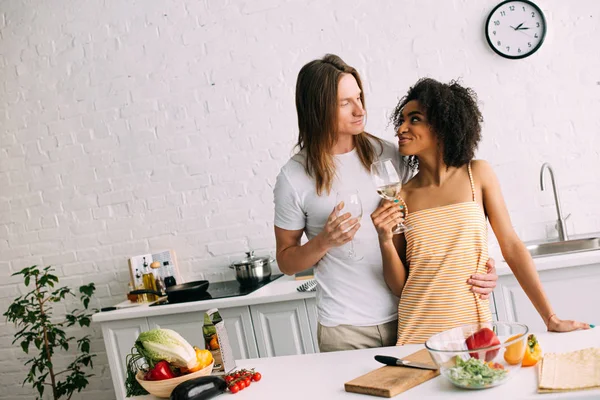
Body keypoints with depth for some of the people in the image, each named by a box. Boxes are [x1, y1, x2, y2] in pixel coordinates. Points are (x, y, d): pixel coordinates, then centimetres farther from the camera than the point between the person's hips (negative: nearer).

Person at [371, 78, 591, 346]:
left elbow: (511, 247, 1)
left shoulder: (477, 174, 0)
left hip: (473, 323, 0)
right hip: (417, 333, 0)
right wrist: (385, 241, -15)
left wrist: (551, 319, 1)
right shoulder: (401, 196, -1)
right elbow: (399, 286, 2)